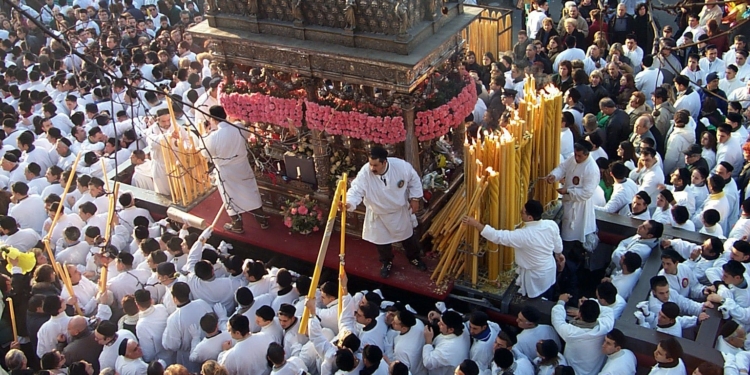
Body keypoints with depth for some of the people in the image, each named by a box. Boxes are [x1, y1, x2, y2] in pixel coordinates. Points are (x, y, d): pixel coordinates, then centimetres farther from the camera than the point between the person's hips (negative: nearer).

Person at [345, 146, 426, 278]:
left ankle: (414, 257, 51)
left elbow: (414, 180, -9)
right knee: (381, 240, 18)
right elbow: (356, 190, -33)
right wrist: (349, 203, -53)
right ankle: (386, 262, 48)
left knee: (408, 236, 22)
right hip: (378, 214, -1)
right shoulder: (365, 173, -31)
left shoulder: (401, 166, -28)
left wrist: (415, 199, -7)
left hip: (400, 211, 1)